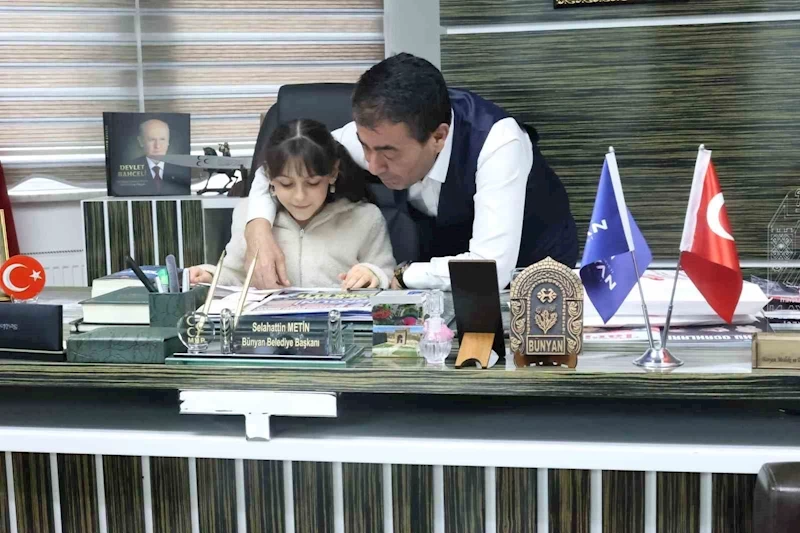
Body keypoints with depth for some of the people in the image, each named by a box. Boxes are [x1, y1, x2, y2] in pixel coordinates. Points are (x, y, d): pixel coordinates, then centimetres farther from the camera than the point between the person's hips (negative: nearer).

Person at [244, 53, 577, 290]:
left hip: (531, 272, -3)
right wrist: (259, 228, -25)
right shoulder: (380, 134, -21)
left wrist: (395, 277, -34)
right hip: (446, 272, 3)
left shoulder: (494, 142, -37)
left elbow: (492, 269, -43)